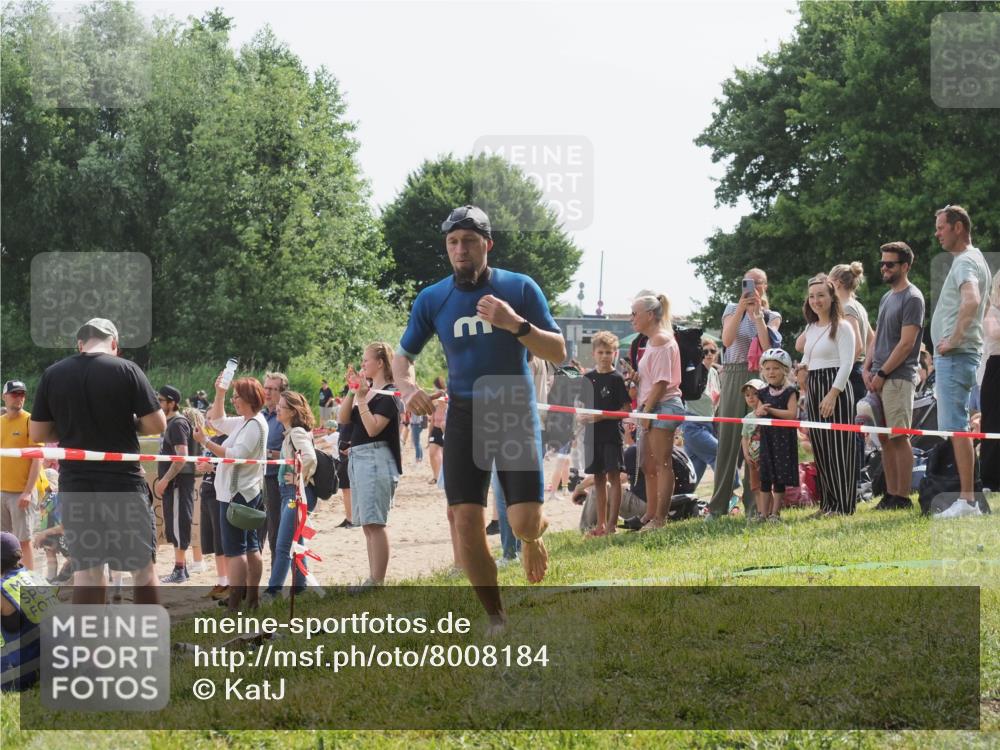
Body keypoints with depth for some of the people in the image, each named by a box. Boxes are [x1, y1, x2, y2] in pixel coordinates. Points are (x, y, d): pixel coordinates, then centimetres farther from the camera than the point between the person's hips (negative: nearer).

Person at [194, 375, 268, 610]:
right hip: (249, 493, 11)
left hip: (237, 494, -11)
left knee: (234, 549, -11)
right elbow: (219, 422, 28)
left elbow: (236, 455, -24)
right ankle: (252, 599, 17)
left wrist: (206, 442, -23)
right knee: (250, 547, 12)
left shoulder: (254, 425, -16)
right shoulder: (245, 421, 14)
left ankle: (234, 604, -14)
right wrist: (219, 395, 19)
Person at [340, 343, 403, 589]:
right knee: (367, 524, 10)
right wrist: (351, 391, 0)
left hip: (376, 459, -9)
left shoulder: (388, 394, -9)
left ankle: (377, 582, -13)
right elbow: (343, 418, 9)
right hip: (357, 457, 9)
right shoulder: (365, 388, 15)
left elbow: (373, 428, -18)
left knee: (373, 523, -12)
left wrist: (361, 398, -17)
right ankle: (372, 579, 13)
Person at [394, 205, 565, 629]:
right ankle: (496, 618, 10)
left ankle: (533, 535, 28)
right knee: (467, 524, -6)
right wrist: (408, 387, -11)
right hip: (464, 418, 2)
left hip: (517, 414, -2)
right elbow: (402, 356, 11)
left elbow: (558, 353, -4)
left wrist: (517, 325, -21)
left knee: (523, 523, -12)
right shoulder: (432, 300, 2)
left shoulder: (520, 288, -3)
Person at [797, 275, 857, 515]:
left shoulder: (841, 327, -7)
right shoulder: (811, 328, 17)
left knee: (838, 446, -7)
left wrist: (832, 394, -21)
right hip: (814, 388, 8)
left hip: (835, 389, -8)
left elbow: (847, 364, -14)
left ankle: (843, 504, -4)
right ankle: (829, 502, 13)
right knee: (820, 446, 8)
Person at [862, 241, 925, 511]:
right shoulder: (886, 297, 19)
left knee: (898, 437, -8)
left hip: (898, 377, -8)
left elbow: (906, 344, -14)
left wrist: (882, 373, -13)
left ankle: (903, 497, -5)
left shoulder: (912, 298, -8)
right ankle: (890, 494, 12)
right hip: (879, 378, 8)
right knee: (884, 438, 8)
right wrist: (867, 368, 7)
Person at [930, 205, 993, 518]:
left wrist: (954, 340, -24)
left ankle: (967, 500, -13)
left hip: (955, 354, -11)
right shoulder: (973, 259, 20)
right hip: (951, 356, 11)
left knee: (956, 427, -11)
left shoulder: (965, 263, -13)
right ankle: (965, 497, 15)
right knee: (954, 427, 12)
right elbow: (984, 302, 35)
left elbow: (971, 301, -33)